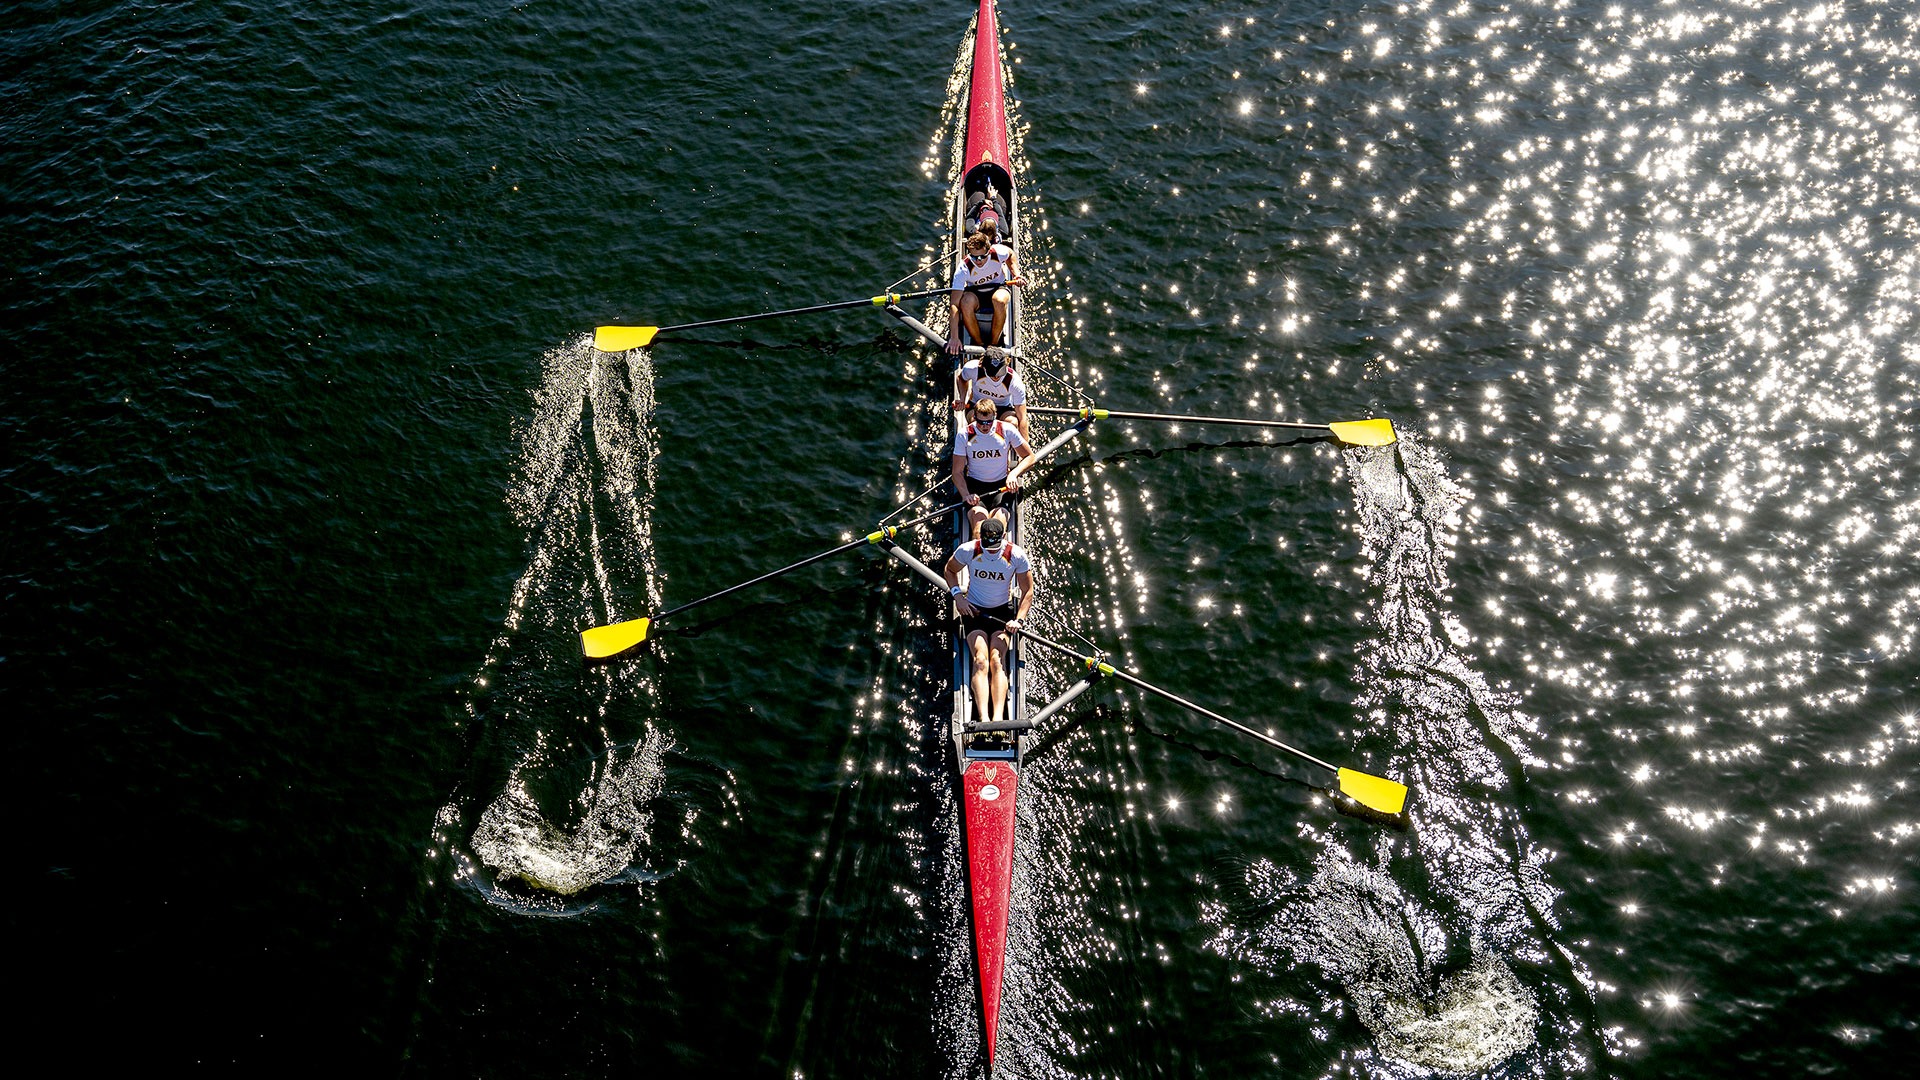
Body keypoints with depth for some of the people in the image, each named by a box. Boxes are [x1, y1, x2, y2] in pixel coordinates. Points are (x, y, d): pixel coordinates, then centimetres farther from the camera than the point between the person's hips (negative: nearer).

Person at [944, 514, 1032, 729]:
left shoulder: (1017, 556, -14)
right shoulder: (967, 550, -13)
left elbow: (1028, 591, -2)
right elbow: (950, 569, 9)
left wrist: (1018, 619, -16)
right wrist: (957, 595, -6)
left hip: (1002, 611, 0)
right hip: (974, 610, 0)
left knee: (997, 660, -24)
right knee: (980, 660, -24)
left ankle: (998, 717, -38)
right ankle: (984, 718, -39)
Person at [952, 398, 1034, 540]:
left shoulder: (1007, 430, -3)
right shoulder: (964, 435, -4)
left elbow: (1029, 456, 4)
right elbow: (957, 472, -2)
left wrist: (1013, 474, -15)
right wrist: (966, 495, -19)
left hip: (1002, 485, 1)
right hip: (974, 486, -1)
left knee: (998, 517, -31)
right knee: (979, 516, -32)